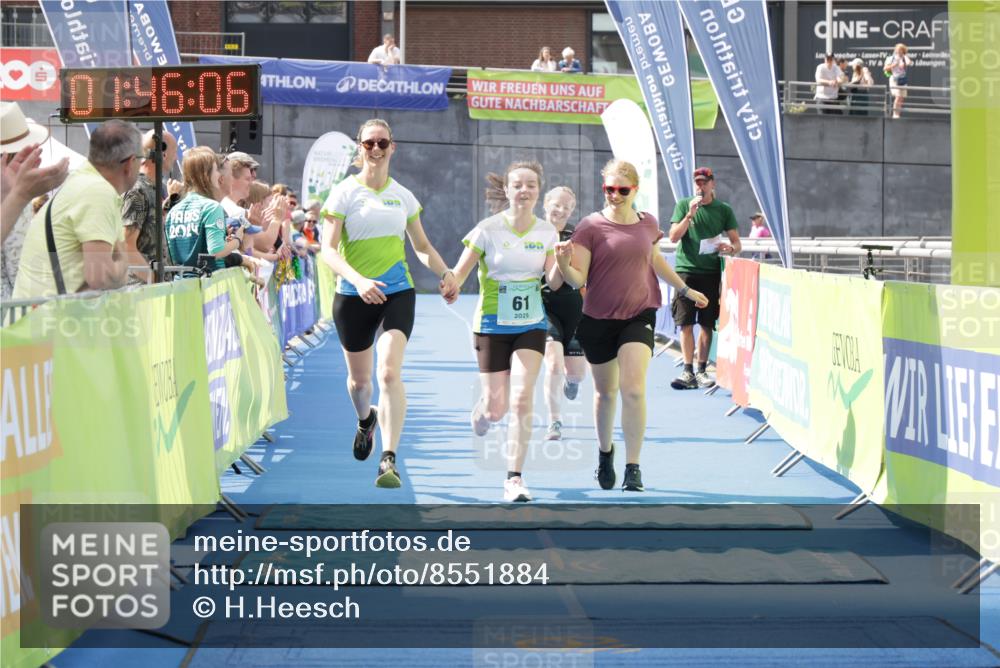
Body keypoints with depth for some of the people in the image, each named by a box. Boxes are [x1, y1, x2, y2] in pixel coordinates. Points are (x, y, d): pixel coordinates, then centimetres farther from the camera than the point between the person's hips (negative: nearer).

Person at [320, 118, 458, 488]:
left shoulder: (403, 196, 8)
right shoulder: (345, 192, -3)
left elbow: (422, 246, 21)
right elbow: (328, 250, -11)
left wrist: (446, 273, 3)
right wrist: (358, 280, -27)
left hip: (397, 292, 1)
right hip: (353, 296, -1)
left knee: (389, 371, -19)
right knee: (359, 380, 13)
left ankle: (389, 459, -23)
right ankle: (366, 419, 50)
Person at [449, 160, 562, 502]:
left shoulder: (546, 232, -1)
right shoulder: (488, 229, -10)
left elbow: (553, 282, -5)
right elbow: (459, 273, -9)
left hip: (531, 325, 2)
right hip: (492, 324, -1)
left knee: (522, 399, -15)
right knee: (496, 408, 2)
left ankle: (514, 478, -8)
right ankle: (482, 408, 42)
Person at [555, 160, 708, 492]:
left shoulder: (647, 223, 2)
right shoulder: (591, 226, -10)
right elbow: (578, 278, -14)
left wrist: (684, 289, 32)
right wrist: (564, 265, -35)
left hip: (638, 315, 1)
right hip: (598, 319, -1)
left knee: (633, 390, -15)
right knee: (606, 392, 15)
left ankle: (633, 468, -8)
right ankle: (605, 451, 41)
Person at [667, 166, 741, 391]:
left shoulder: (724, 210, 7)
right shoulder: (684, 205, 7)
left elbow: (737, 243, 8)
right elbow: (674, 237, -2)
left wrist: (730, 248, -15)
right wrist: (690, 214, -12)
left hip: (711, 271, 1)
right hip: (686, 269, -1)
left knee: (707, 324, 2)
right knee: (686, 323, -4)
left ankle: (701, 370, 9)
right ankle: (688, 372, -4)